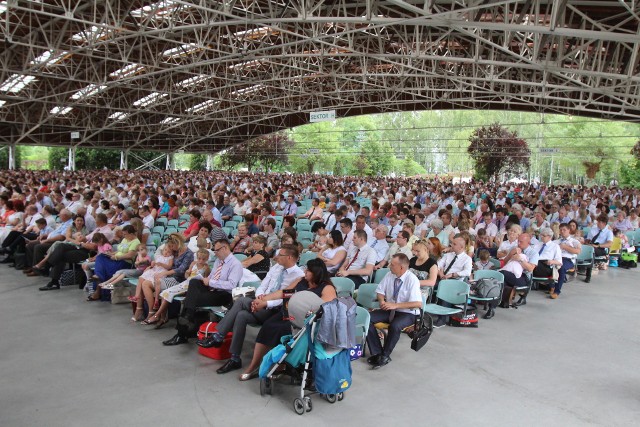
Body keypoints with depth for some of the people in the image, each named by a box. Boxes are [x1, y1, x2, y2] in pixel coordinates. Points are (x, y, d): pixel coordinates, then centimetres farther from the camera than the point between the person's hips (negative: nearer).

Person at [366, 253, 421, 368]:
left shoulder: (412, 280, -18)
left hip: (407, 313, -5)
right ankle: (377, 353, -12)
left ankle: (385, 356, -14)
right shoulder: (389, 275, -3)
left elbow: (418, 303, -24)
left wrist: (395, 305, -27)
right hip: (389, 310, 6)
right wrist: (382, 300, -13)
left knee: (394, 326, -36)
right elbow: (380, 291, 11)